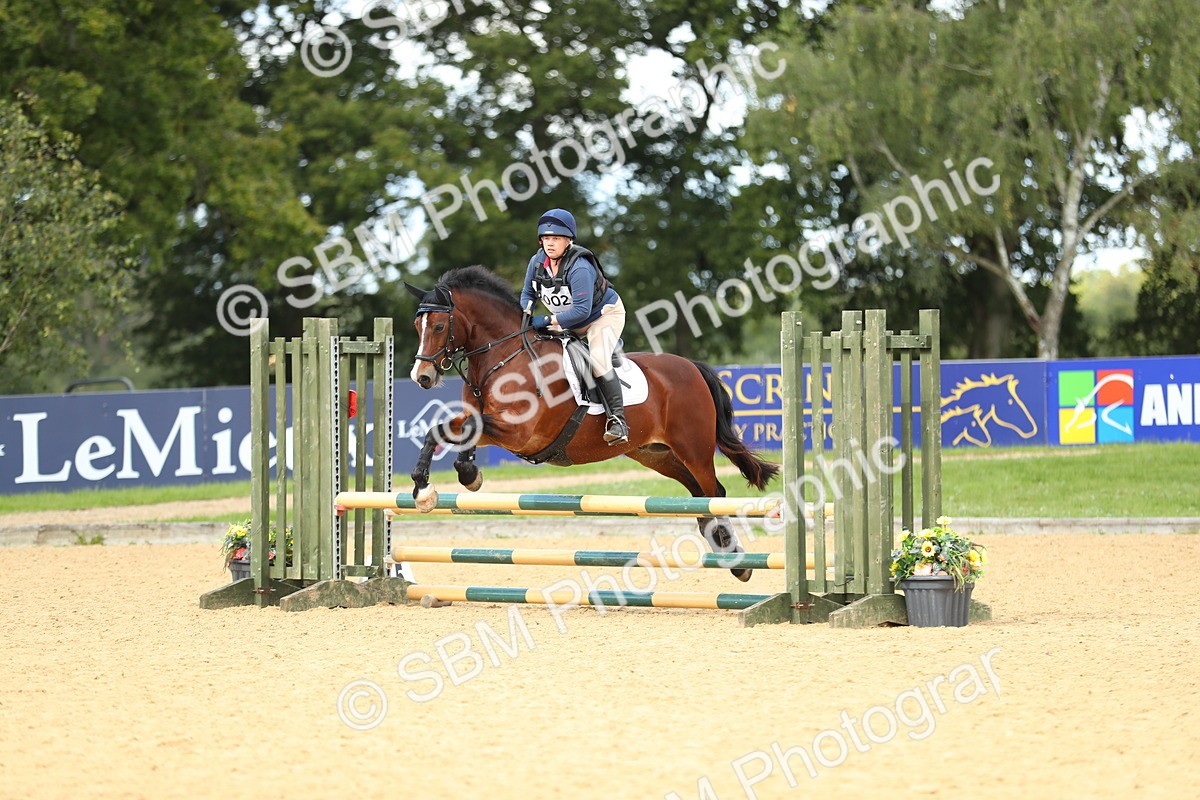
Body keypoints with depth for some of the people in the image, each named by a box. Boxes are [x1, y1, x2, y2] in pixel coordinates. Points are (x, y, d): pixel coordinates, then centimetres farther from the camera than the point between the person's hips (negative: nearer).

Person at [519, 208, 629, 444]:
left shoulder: (579, 267, -33)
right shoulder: (538, 262, -10)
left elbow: (582, 310, -37)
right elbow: (528, 293, 7)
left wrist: (547, 321, -37)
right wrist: (527, 314, -15)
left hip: (604, 315, -9)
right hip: (568, 323, 9)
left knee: (598, 360, -28)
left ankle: (617, 420, -29)